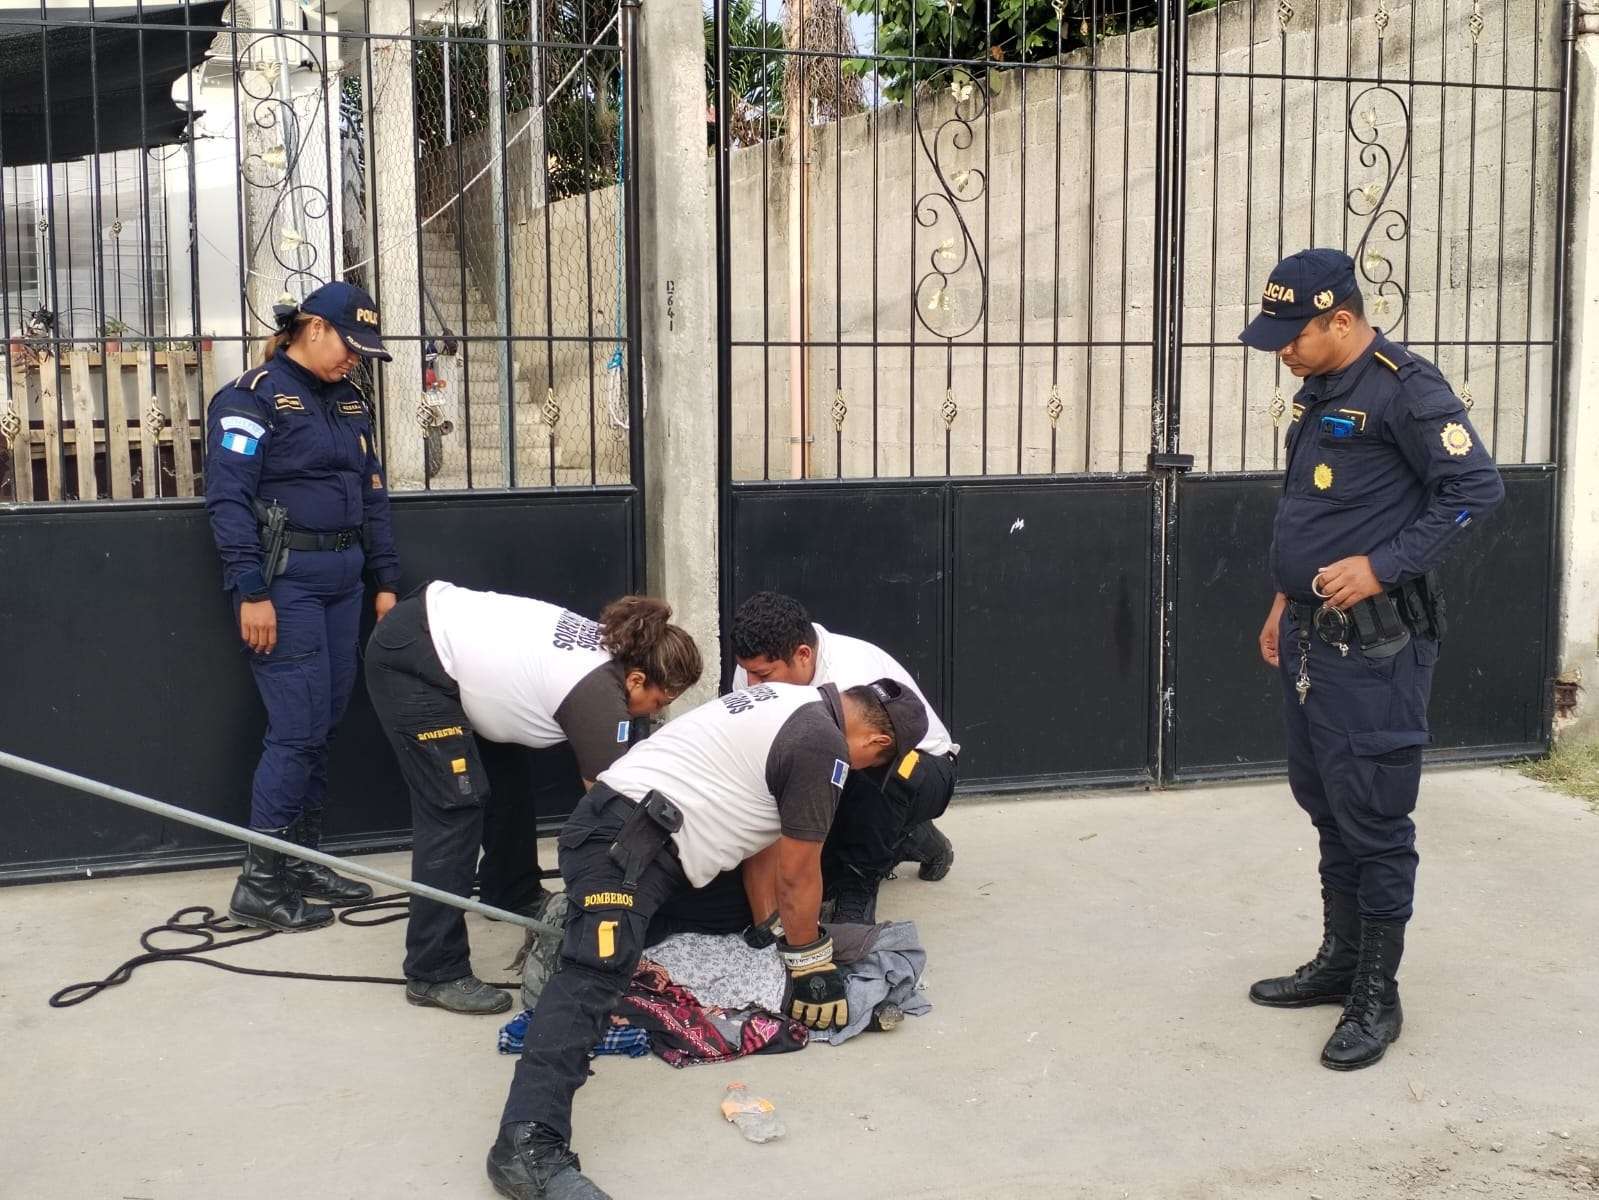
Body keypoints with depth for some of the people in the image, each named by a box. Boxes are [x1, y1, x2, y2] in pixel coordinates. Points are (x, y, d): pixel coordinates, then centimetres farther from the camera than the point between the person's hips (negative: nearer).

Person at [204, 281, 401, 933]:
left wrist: (385, 581, 16)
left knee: (322, 726, 11)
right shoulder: (253, 396, -7)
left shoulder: (350, 401, 16)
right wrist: (251, 592, -18)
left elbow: (373, 494, 20)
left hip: (343, 577, 8)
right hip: (285, 579, -8)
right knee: (298, 729, -9)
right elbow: (228, 498, -13)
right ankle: (258, 885, 0)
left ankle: (301, 862, 22)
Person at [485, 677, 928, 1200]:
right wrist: (811, 966, 9)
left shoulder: (793, 704, 19)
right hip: (625, 840, -10)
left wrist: (776, 932, 27)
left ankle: (577, 916, 34)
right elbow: (798, 875, -3)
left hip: (615, 818, 10)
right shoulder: (822, 742, -10)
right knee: (596, 971, -29)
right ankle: (528, 1143, -44)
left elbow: (763, 837, 25)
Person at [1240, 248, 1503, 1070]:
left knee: (1374, 820, -1)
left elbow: (1476, 488, -18)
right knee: (1327, 809, 16)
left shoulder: (1404, 387, -14)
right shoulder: (1320, 394, 14)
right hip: (1311, 637, 9)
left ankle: (1376, 996, 10)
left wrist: (1381, 567, -22)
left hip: (1373, 647, -9)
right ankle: (1339, 961, 30)